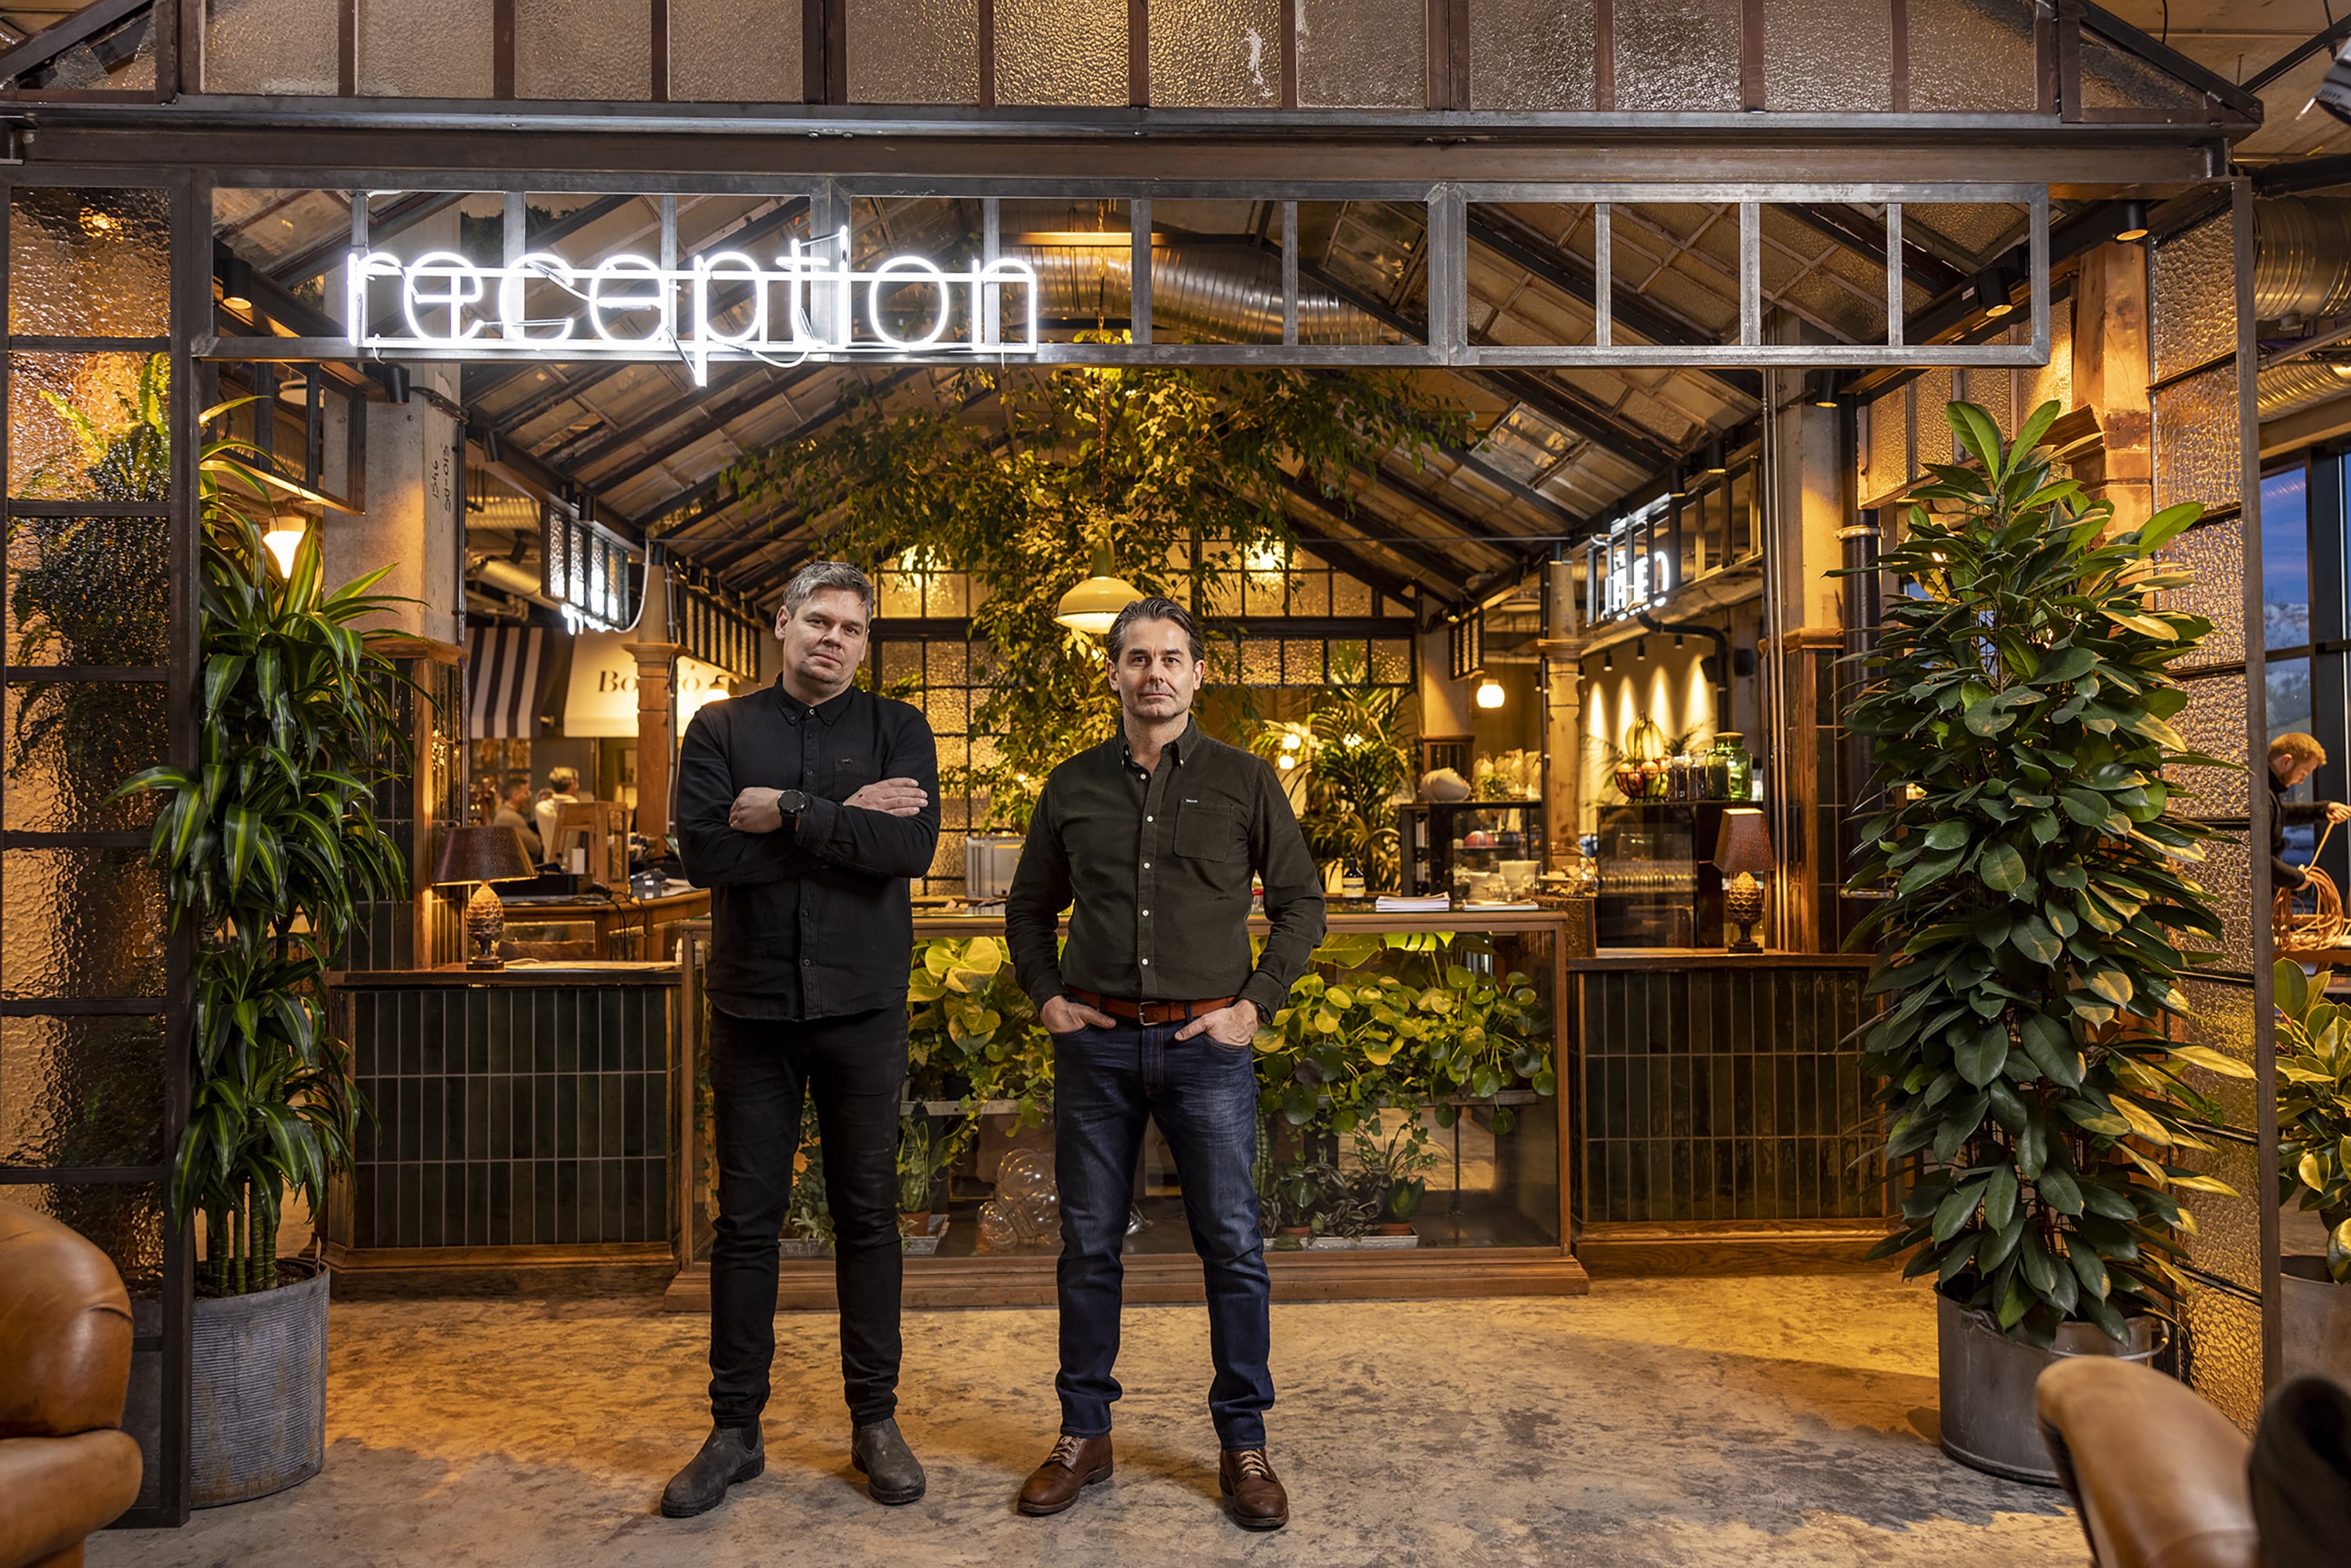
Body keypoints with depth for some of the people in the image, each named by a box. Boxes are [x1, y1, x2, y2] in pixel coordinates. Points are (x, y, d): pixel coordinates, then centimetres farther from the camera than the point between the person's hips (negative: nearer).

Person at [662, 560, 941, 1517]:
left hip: (862, 1007, 0)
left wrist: (789, 812, -13)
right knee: (746, 1220, 7)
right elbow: (704, 852, -10)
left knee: (868, 1215, 7)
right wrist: (844, 824, -12)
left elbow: (914, 844, -13)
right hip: (753, 1006, 1)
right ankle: (736, 1430, 21)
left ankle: (875, 1420, 21)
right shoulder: (722, 731, 6)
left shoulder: (898, 730, 4)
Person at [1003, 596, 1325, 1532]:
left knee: (1232, 1246, 3)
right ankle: (1084, 1434, 24)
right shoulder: (1072, 786, 7)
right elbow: (1029, 907, 17)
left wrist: (1255, 1003, -3)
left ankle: (1243, 1443, 18)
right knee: (1089, 1245, 9)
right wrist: (1045, 997, 4)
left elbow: (1301, 902, 6)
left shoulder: (1245, 781, 2)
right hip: (1096, 1041, 2)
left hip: (1209, 1042, -1)